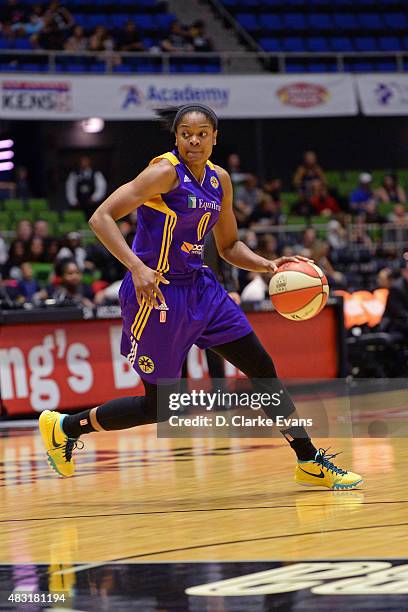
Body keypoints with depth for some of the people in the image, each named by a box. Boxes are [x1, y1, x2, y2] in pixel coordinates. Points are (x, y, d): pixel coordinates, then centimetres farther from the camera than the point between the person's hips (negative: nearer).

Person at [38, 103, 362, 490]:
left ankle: (310, 462, 14)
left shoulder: (218, 180, 7)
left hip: (200, 287, 7)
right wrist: (137, 267, -33)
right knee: (160, 406, -1)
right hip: (157, 294, -7)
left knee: (262, 368, 4)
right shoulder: (165, 172, -16)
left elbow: (228, 246, 18)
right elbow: (101, 218, -21)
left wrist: (268, 266, 0)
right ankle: (64, 426, 18)